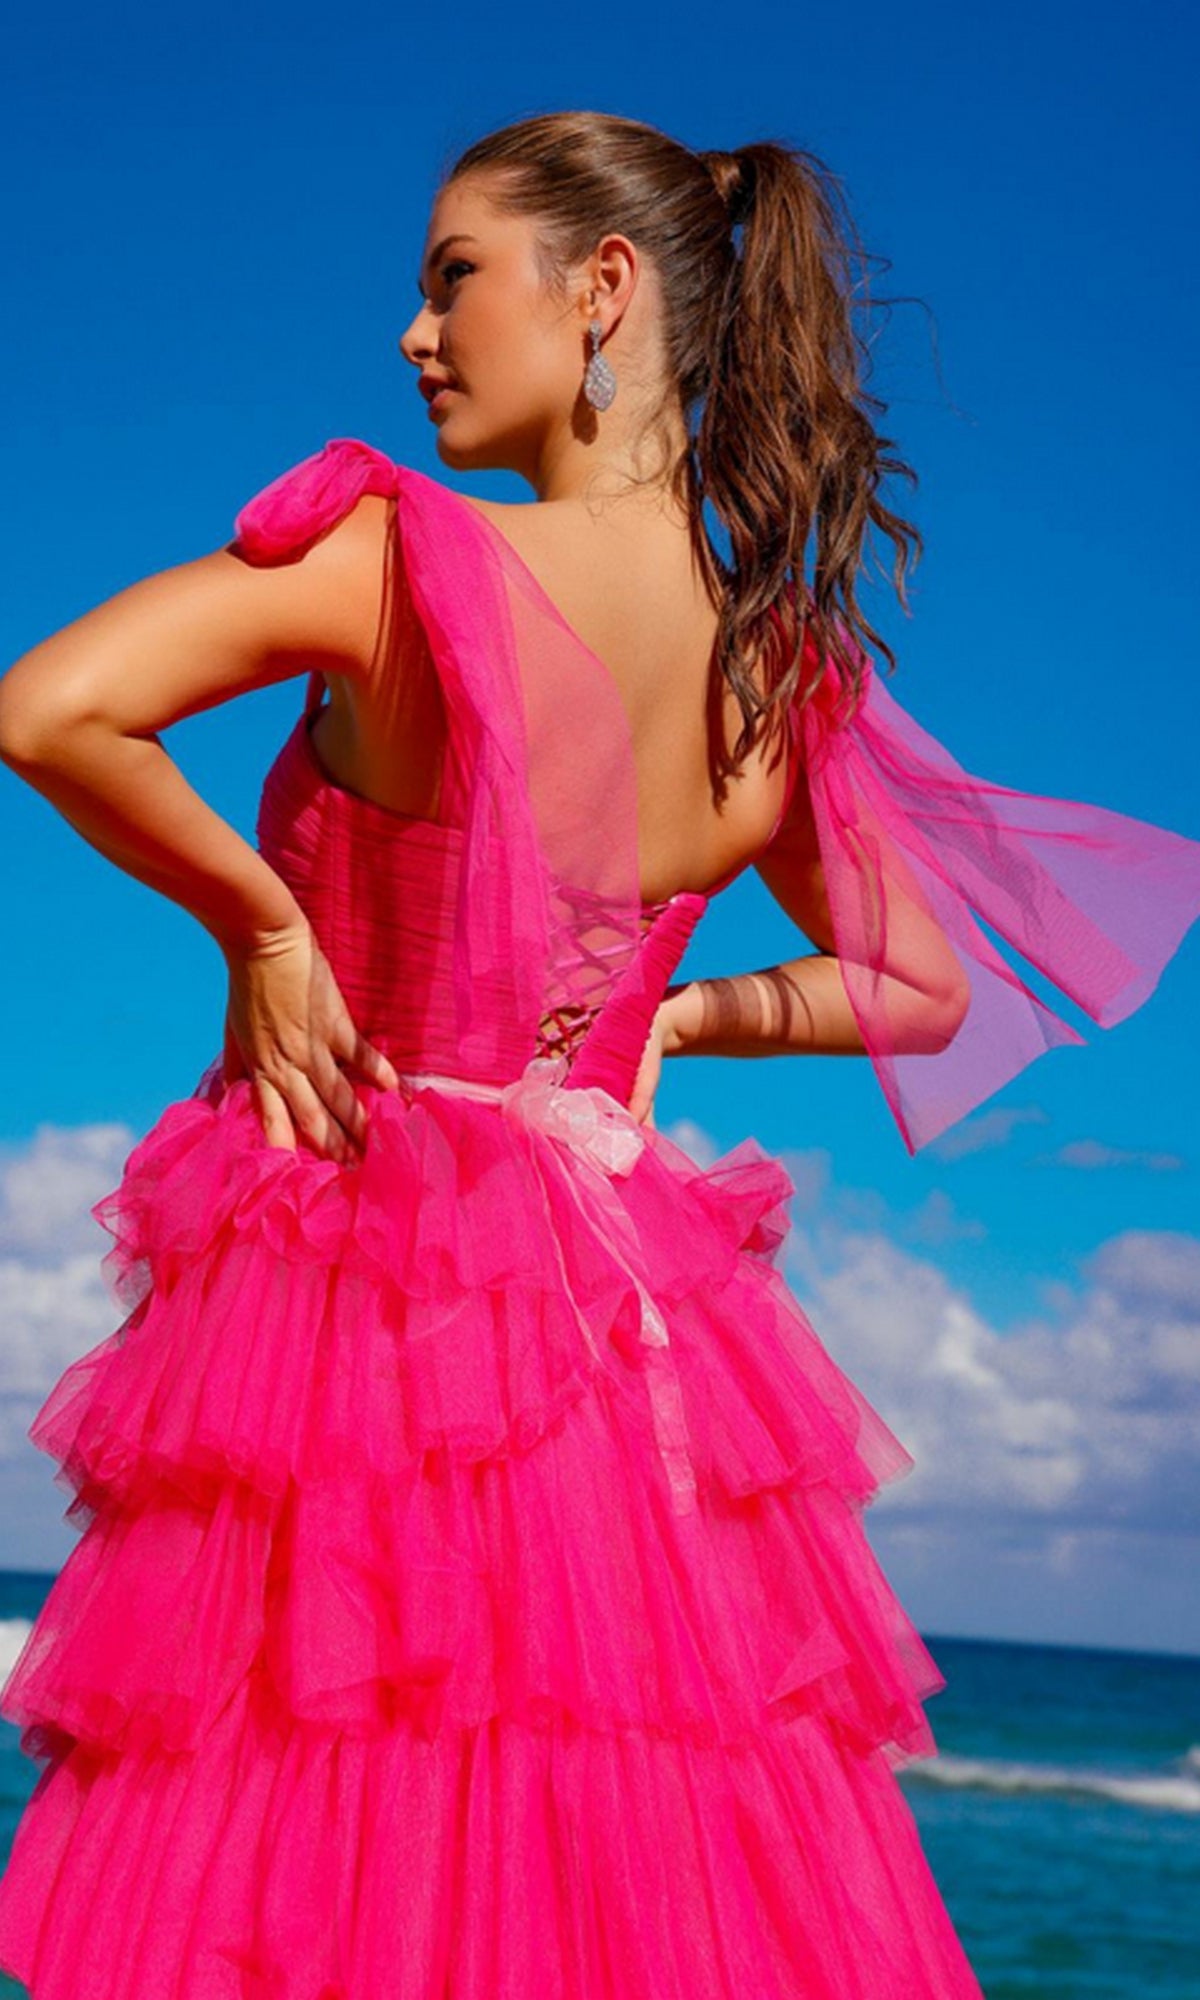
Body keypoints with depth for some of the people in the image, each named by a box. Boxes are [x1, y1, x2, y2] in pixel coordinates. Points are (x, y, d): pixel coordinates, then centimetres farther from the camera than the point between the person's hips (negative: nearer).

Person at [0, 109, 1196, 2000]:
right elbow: (928, 990, 13)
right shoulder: (787, 673, 1)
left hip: (358, 1297, -5)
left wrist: (259, 918, -9)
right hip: (618, 1311, 5)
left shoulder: (403, 552, -14)